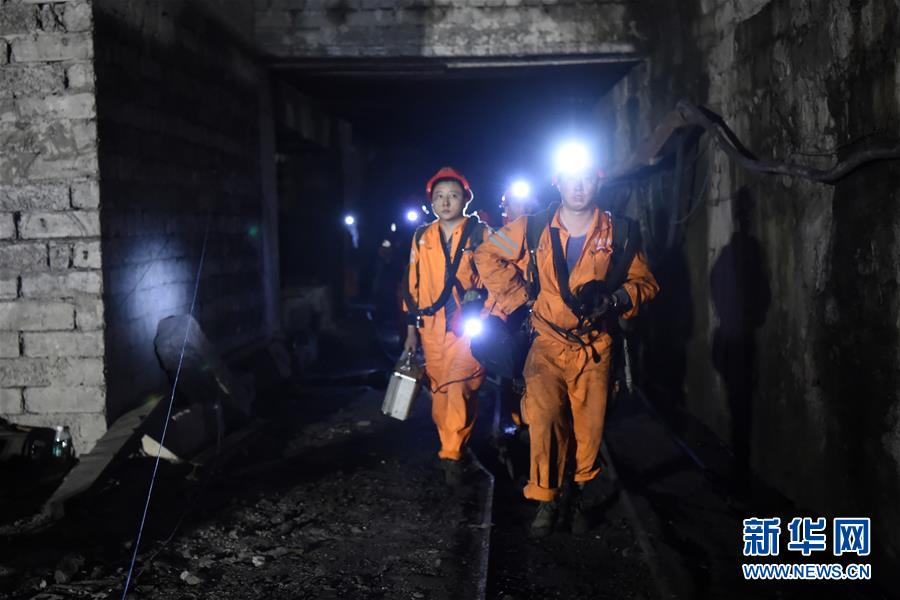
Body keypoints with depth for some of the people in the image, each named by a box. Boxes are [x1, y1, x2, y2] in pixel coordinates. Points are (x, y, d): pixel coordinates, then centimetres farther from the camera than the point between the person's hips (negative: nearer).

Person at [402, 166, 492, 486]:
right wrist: (411, 328, 15)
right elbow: (413, 285, 16)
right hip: (432, 328, 4)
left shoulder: (480, 233, 1)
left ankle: (452, 454, -7)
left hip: (468, 326, -4)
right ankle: (451, 448, 22)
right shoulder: (422, 238, 12)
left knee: (459, 388, -14)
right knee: (439, 390, 8)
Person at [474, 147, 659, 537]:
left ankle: (577, 495, 26)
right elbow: (488, 256, 9)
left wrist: (616, 299, -13)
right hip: (548, 343, -1)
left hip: (594, 347, 1)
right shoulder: (534, 227, -3)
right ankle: (546, 500, -4)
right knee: (544, 415, -19)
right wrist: (517, 298, 2)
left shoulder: (615, 232, 0)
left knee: (590, 427, 3)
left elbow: (644, 281, 8)